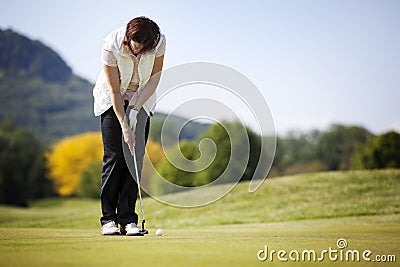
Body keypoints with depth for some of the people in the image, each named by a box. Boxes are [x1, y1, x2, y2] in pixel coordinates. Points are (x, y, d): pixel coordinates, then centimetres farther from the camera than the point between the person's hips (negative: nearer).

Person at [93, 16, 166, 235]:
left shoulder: (159, 41, -23)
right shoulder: (111, 46, -29)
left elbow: (154, 78, -10)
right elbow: (115, 91, -23)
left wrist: (135, 109, -16)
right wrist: (124, 126, -25)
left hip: (142, 100, 2)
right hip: (112, 100, -2)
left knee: (136, 157, -7)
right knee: (114, 156, -11)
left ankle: (128, 219, -4)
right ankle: (108, 219, -3)